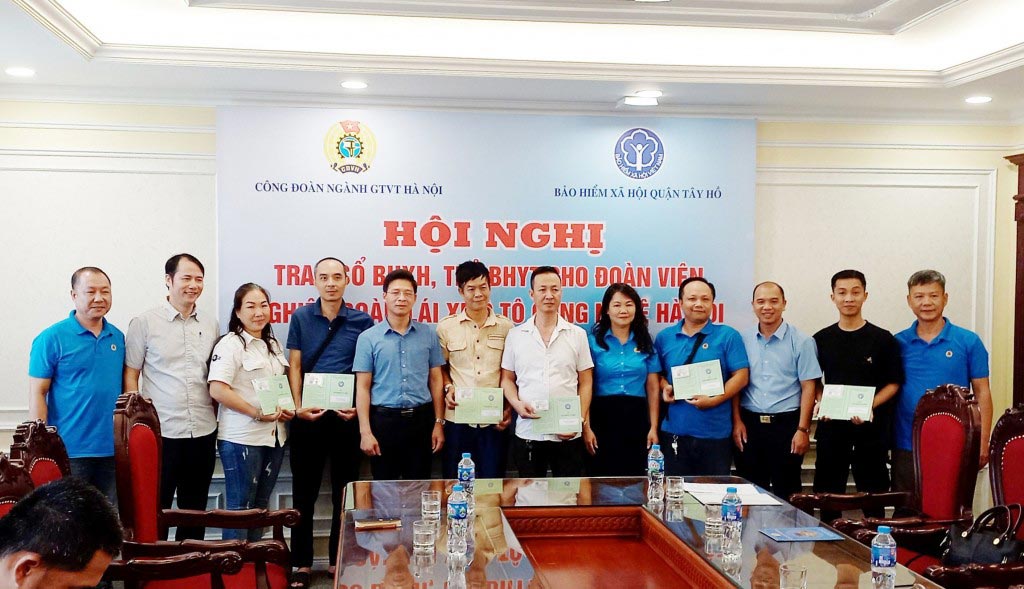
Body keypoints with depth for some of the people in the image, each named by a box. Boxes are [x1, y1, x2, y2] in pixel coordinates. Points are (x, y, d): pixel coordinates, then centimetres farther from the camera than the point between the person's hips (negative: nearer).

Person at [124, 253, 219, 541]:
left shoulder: (211, 324, 9)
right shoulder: (144, 323, -2)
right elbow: (130, 376, 0)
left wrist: (214, 418, 10)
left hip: (203, 432, 4)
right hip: (161, 431, -4)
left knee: (195, 511, 13)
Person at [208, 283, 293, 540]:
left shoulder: (273, 345, 14)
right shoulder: (231, 344, -10)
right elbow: (217, 390, -20)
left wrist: (288, 409, 6)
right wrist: (257, 413, -20)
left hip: (274, 436, 8)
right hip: (242, 439, -7)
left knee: (260, 507, 14)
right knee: (240, 509, 1)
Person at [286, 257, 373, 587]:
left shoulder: (362, 322, 2)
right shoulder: (300, 318, 4)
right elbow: (294, 366, 1)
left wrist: (358, 407, -9)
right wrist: (298, 407, -9)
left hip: (347, 416, 0)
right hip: (308, 416, 0)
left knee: (344, 493, 9)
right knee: (304, 492, 6)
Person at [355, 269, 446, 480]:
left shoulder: (428, 334, 5)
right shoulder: (368, 338, -1)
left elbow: (436, 380, 7)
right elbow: (363, 387, -1)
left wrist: (439, 423, 2)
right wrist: (365, 432, -7)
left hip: (421, 419, 1)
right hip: (384, 420, -1)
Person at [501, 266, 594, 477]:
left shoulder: (577, 335, 5)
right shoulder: (515, 335, 6)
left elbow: (585, 382, 5)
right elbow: (507, 378, 10)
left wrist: (581, 421, -6)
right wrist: (516, 403, -9)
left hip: (568, 435, 0)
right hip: (527, 434, 1)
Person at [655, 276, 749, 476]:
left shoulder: (728, 336, -1)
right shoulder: (664, 337, 9)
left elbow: (740, 377, -6)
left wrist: (714, 400, -16)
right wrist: (665, 387, -4)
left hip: (715, 434, -2)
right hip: (673, 431, 2)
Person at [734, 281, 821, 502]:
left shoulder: (801, 342, -2)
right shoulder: (743, 341, 6)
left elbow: (808, 388, -3)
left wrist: (802, 430, -8)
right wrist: (737, 422, 0)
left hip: (786, 424, -2)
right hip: (749, 424, 3)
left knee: (785, 493, 4)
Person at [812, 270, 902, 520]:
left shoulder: (883, 339, 1)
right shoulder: (821, 339, 7)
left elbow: (893, 383, 1)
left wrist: (870, 405, -15)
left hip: (871, 427, -2)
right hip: (831, 425, 2)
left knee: (873, 492, 3)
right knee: (827, 493, 8)